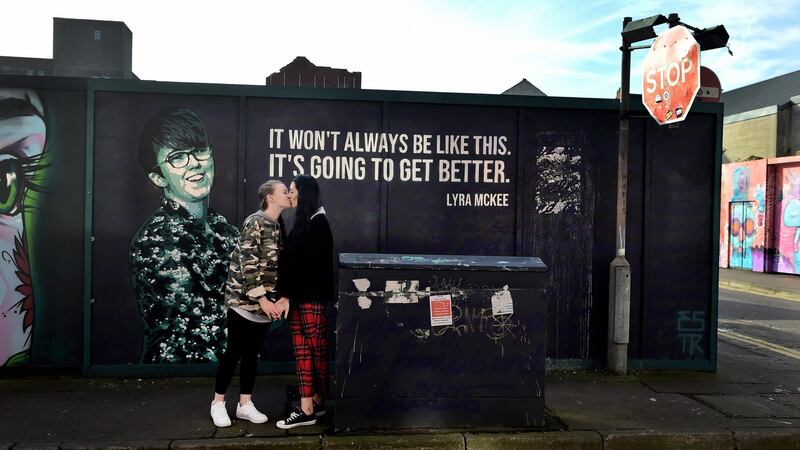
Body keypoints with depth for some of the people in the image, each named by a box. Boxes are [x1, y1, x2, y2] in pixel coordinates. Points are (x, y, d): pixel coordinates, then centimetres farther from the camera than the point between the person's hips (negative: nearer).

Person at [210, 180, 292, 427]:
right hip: (245, 298, -7)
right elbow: (247, 264, -19)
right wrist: (261, 298, -19)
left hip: (265, 300, 7)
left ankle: (245, 404, 21)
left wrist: (282, 296, 8)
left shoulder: (278, 225, 11)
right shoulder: (255, 222, -14)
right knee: (234, 351, 2)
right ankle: (218, 402, 17)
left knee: (252, 352, 12)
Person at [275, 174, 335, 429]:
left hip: (311, 296, -9)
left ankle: (315, 404, 8)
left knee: (316, 349, 0)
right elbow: (292, 258, 14)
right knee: (302, 349, 8)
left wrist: (286, 294, -14)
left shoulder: (317, 223, -11)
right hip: (300, 295, 9)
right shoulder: (304, 221, 17)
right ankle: (309, 406, 13)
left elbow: (305, 262, -16)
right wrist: (286, 293, 9)